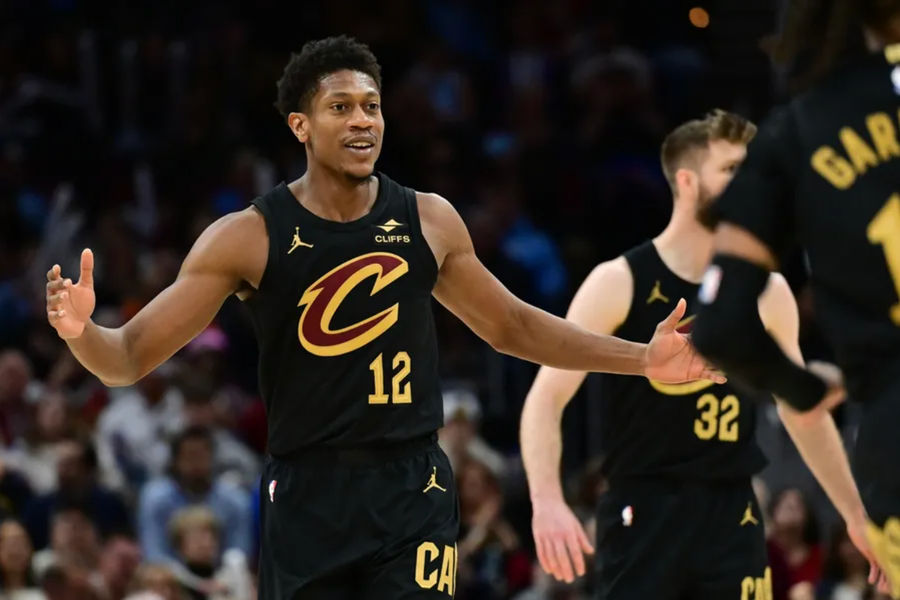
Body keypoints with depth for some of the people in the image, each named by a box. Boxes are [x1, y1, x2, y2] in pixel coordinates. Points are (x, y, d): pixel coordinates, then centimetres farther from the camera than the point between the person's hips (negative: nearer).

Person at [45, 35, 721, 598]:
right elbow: (132, 357, -6)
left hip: (412, 490, 1)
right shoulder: (249, 238, -5)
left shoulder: (429, 221, 4)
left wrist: (642, 359, 15)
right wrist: (81, 332, -28)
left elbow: (513, 326, 19)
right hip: (307, 494, -1)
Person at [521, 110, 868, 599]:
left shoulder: (767, 292, 8)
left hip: (731, 514, 4)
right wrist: (547, 502, -24)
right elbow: (545, 400, -8)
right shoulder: (619, 283, -6)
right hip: (642, 513, -4)